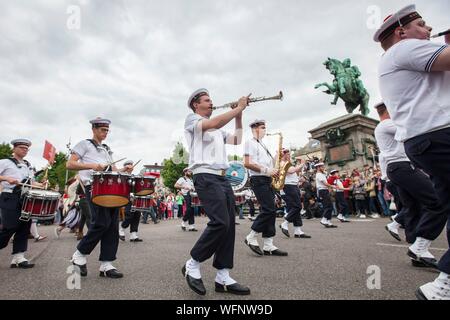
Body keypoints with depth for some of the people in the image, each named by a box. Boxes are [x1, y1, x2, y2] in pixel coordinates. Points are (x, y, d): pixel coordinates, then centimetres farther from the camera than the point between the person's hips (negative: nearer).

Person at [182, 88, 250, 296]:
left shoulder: (217, 129, 28)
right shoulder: (192, 119, 3)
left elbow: (237, 140, 25)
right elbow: (214, 124, -17)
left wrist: (239, 116, 18)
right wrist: (238, 108, -8)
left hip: (222, 178, 8)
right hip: (206, 177, -8)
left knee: (229, 225, 2)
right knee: (220, 222, -20)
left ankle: (223, 277, 9)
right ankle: (192, 265, 0)